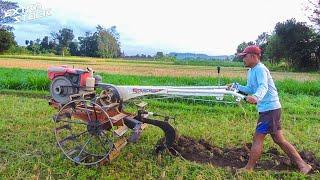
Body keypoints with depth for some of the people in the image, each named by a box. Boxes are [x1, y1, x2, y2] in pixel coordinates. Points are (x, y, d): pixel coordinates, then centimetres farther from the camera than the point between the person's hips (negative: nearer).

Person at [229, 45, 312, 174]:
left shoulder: (260, 69, -16)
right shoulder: (251, 71, 13)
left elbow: (263, 86, -33)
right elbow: (250, 90, 21)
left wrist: (256, 97, -52)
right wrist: (236, 86, 11)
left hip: (270, 109, -10)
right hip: (269, 109, 10)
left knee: (258, 138, -4)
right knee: (279, 139, 15)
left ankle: (248, 169, 6)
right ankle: (302, 165, 24)